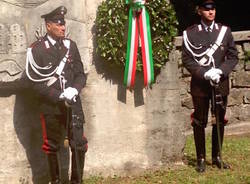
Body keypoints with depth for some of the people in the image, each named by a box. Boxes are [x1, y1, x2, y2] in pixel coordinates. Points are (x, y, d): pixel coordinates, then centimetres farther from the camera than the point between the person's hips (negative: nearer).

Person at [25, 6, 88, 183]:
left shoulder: (70, 45, 4)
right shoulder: (36, 49, -8)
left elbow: (81, 74, 6)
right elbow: (36, 83, -11)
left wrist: (74, 90, -14)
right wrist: (60, 96, -18)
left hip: (73, 104, 3)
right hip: (51, 107, -3)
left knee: (79, 145, 1)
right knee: (52, 147, 11)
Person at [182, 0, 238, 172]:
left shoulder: (225, 31, 4)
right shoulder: (190, 33, -3)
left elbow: (233, 56, 4)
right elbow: (187, 60, -5)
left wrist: (220, 71, -13)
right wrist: (206, 73, -17)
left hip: (221, 84, 3)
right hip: (200, 85, -3)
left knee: (220, 121, 11)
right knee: (199, 122, 4)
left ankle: (217, 157, 25)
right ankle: (201, 159, 15)